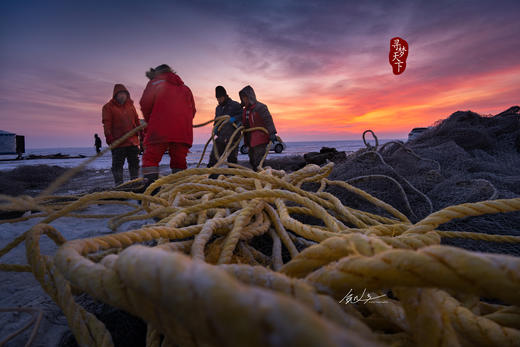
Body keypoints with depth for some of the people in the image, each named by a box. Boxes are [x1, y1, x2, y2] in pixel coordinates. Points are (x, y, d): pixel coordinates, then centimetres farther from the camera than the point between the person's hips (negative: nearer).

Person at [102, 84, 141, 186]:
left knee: (134, 163, 10)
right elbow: (106, 124, -6)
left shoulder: (130, 106, 15)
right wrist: (108, 137, -18)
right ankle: (119, 184, 5)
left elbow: (137, 122, 19)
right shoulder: (108, 107, 2)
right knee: (118, 164, -1)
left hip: (133, 141, 4)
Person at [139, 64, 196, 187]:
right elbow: (192, 110, 19)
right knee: (179, 161, 9)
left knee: (150, 158, -3)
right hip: (183, 131, 5)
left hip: (160, 129, -4)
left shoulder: (155, 82, 12)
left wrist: (149, 122, 14)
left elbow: (145, 103, 0)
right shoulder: (185, 88, 26)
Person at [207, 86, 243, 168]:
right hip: (221, 137, 5)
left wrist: (234, 118, -20)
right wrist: (216, 128, 9)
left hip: (232, 137, -5)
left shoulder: (235, 105, 0)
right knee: (213, 157, 1)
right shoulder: (218, 108, 20)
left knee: (232, 158, 0)